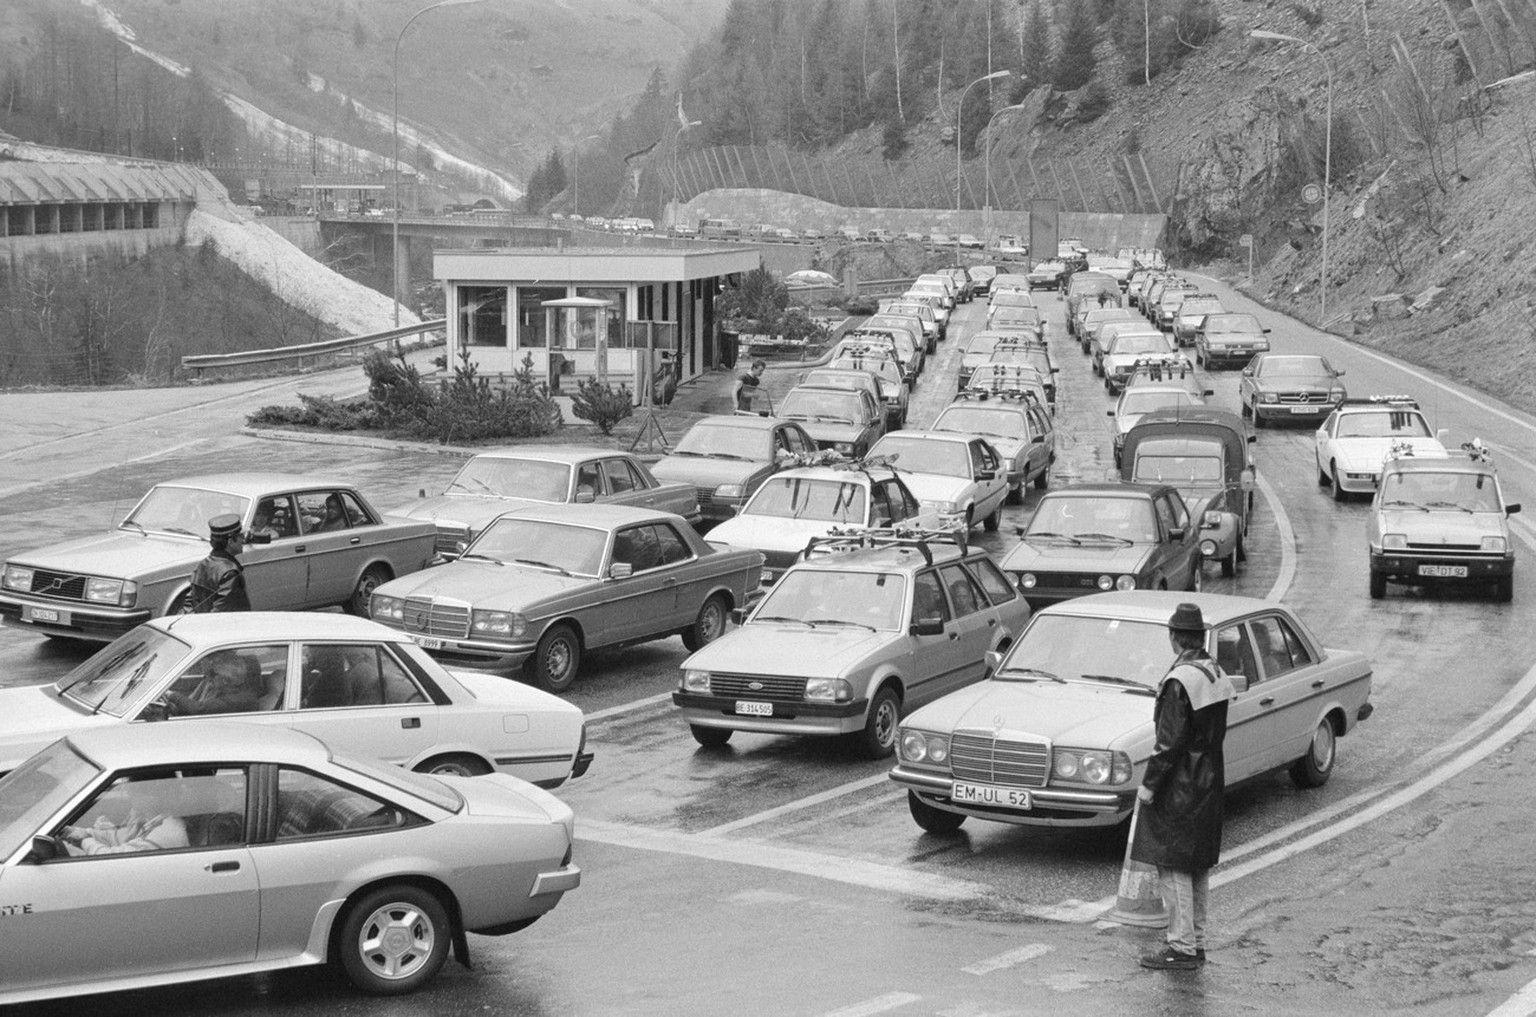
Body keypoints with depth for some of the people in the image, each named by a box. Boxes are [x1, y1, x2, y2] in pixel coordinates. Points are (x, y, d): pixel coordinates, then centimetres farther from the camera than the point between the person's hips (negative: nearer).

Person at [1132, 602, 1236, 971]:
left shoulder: (1179, 681, -20)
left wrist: (1148, 785, -14)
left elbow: (1170, 743, -21)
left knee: (1173, 867, -2)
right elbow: (1217, 732, 11)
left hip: (1179, 787, -9)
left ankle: (1182, 947, 0)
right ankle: (1196, 942, 23)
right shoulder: (1217, 674, 6)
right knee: (1199, 867, 15)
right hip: (1209, 782, 9)